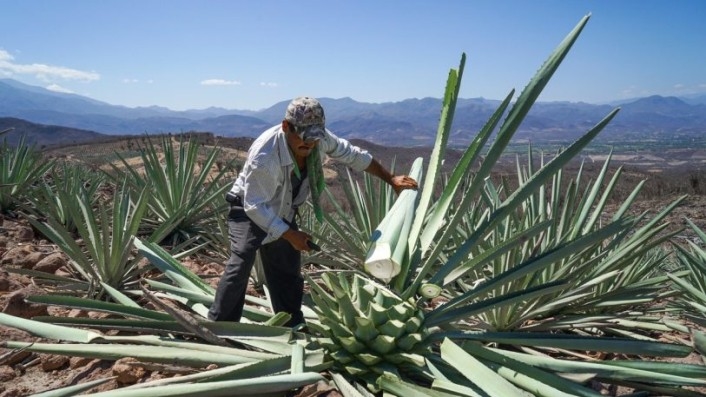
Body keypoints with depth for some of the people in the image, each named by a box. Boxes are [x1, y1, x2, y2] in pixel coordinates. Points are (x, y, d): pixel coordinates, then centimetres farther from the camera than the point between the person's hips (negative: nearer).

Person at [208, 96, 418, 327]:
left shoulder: (320, 139, -19)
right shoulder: (264, 157, -38)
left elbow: (353, 155, -3)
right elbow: (255, 206, -32)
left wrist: (391, 180, 3)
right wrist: (290, 235, -30)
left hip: (282, 212, 6)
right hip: (249, 209, -6)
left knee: (288, 269, 10)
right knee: (241, 263, -22)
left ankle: (293, 327, 23)